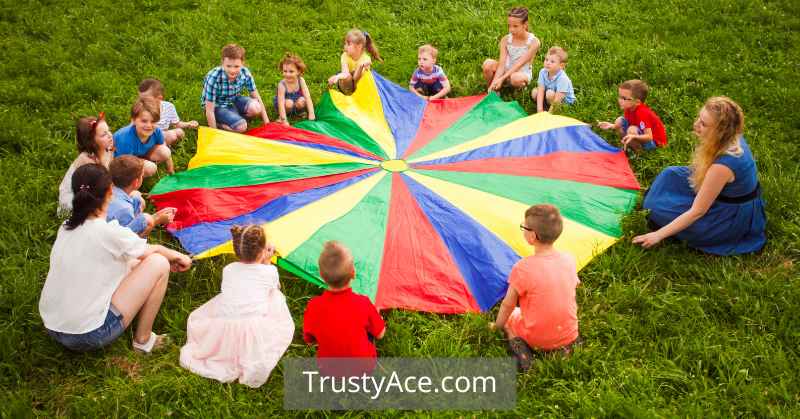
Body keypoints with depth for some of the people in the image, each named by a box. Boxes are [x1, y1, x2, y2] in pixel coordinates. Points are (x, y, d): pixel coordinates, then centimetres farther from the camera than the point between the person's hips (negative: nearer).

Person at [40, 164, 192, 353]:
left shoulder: (66, 228, 3)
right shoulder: (108, 232, -19)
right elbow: (152, 250, 1)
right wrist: (179, 256, 22)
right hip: (88, 337, -8)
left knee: (126, 261, 20)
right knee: (159, 263, -1)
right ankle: (143, 339, 8)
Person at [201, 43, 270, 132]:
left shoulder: (245, 73, -20)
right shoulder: (213, 78, -32)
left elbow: (256, 96, -6)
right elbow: (209, 111, -26)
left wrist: (266, 121, -6)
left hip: (234, 101, 5)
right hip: (217, 106, -5)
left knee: (255, 108, -25)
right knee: (241, 127, -27)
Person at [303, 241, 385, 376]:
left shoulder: (313, 307, -23)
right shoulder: (363, 304, -24)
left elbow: (309, 340, -5)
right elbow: (380, 334, -7)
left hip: (328, 370, 2)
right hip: (363, 368, -2)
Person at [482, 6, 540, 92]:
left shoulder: (533, 42, -18)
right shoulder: (505, 40, -10)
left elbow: (519, 64, -25)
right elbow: (502, 64, -18)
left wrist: (501, 78, -33)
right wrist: (494, 82, -32)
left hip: (522, 73, -3)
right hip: (506, 71, 3)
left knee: (516, 78, -40)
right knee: (488, 64, -27)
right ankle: (492, 92, -5)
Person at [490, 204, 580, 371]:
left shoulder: (523, 268, -22)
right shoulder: (569, 260, -8)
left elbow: (508, 305, -11)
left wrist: (497, 326, 8)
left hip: (536, 338, -4)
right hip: (569, 334, 4)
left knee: (508, 315, 23)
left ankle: (519, 347, -3)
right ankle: (565, 346, 9)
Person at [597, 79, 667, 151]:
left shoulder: (642, 113, -32)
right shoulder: (629, 109, -7)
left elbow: (649, 137, -33)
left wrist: (634, 137, -50)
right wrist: (613, 126, -10)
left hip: (655, 141, -9)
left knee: (632, 130, -34)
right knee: (619, 121, -1)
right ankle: (627, 145, 6)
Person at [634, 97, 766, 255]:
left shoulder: (723, 164, -37)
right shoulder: (731, 138, -13)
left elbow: (697, 212, -28)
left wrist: (659, 235, -24)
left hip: (734, 218, -8)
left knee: (662, 210, -10)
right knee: (671, 175, 4)